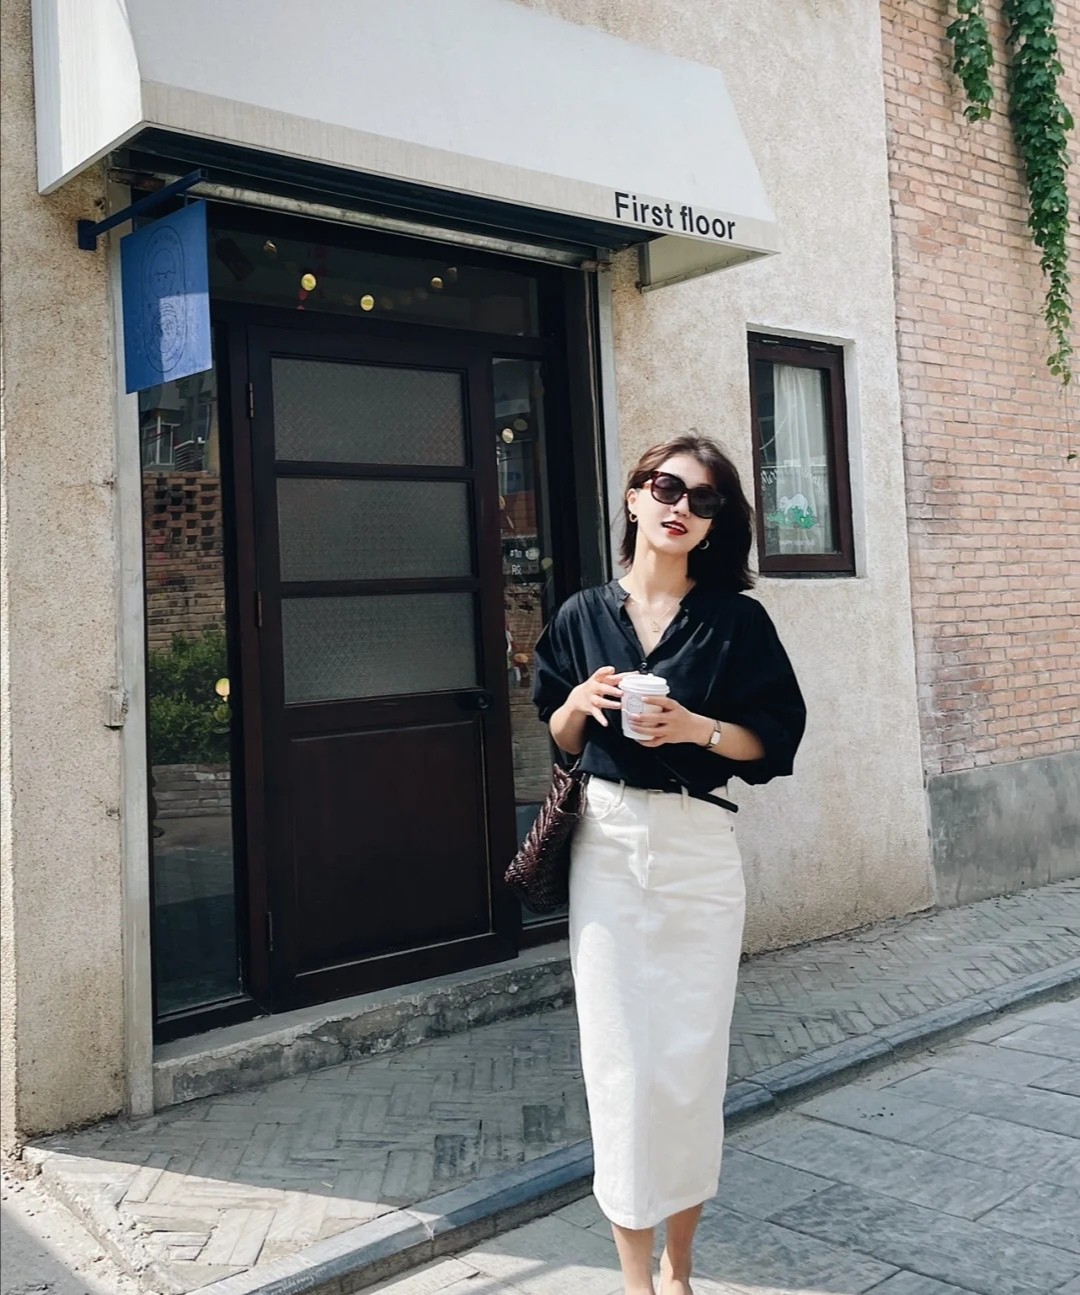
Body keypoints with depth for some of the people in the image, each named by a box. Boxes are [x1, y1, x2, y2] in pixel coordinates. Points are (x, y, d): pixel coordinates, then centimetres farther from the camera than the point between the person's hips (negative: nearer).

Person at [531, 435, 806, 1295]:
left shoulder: (736, 620, 0)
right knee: (621, 1060, 2)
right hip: (607, 848, 1)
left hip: (699, 852, -1)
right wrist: (580, 702, -8)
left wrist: (698, 729, -16)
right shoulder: (583, 617, 6)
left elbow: (775, 740, 0)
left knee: (692, 1059, 4)